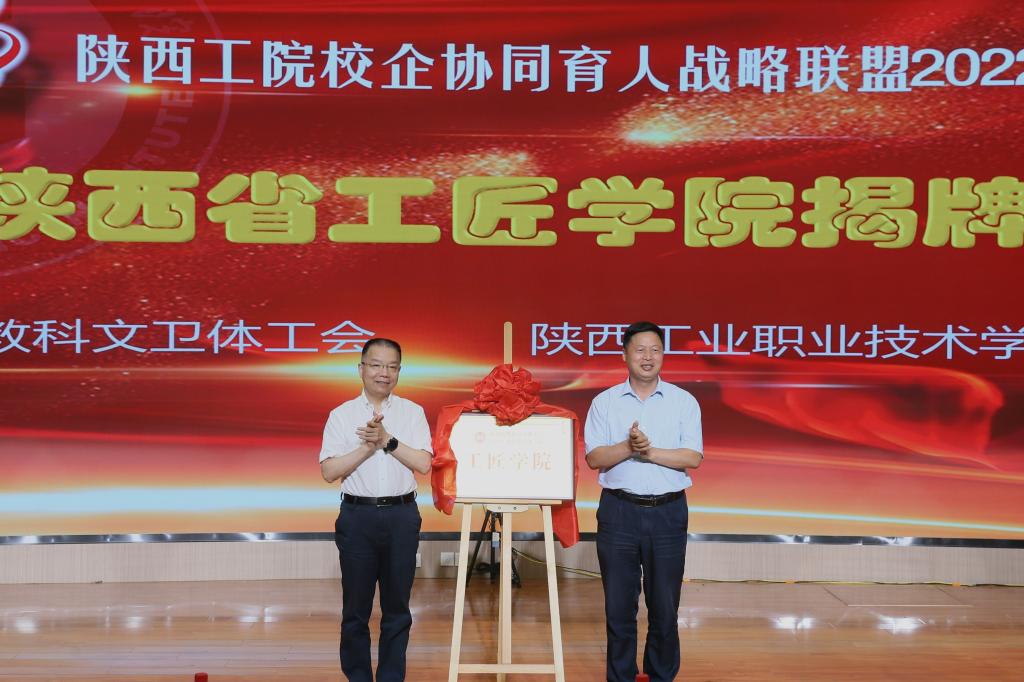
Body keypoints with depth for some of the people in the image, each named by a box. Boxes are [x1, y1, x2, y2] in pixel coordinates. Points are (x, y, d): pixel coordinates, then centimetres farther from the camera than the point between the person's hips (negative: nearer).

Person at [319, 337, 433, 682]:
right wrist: (368, 447, -14)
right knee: (355, 608, 6)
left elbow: (423, 464, -5)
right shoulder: (341, 415, 2)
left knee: (397, 607, 7)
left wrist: (388, 440, -14)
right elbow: (329, 472, -5)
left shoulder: (412, 412, 5)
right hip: (358, 515, -1)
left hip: (401, 516, 1)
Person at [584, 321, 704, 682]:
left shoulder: (684, 402, 3)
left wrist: (651, 451, -17)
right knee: (619, 605, 6)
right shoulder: (605, 402, 4)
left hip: (667, 512, 0)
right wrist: (629, 447, -20)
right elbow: (594, 458, -4)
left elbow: (693, 457, -6)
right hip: (619, 510, 0)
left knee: (664, 605, 6)